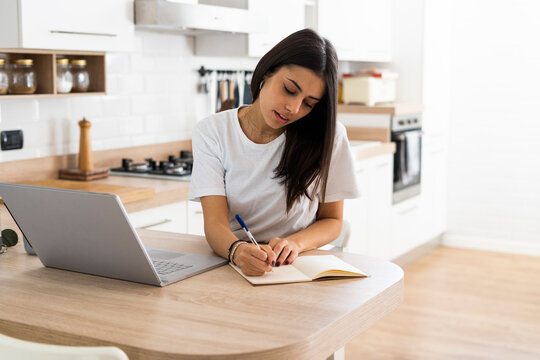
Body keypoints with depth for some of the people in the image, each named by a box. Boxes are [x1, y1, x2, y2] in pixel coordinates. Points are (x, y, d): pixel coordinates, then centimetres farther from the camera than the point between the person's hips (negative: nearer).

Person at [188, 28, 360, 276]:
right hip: (231, 265, 0)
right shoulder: (212, 132, -1)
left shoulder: (327, 135, -2)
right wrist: (237, 250, -33)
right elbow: (215, 223, -10)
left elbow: (332, 221, 5)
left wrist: (294, 243, -16)